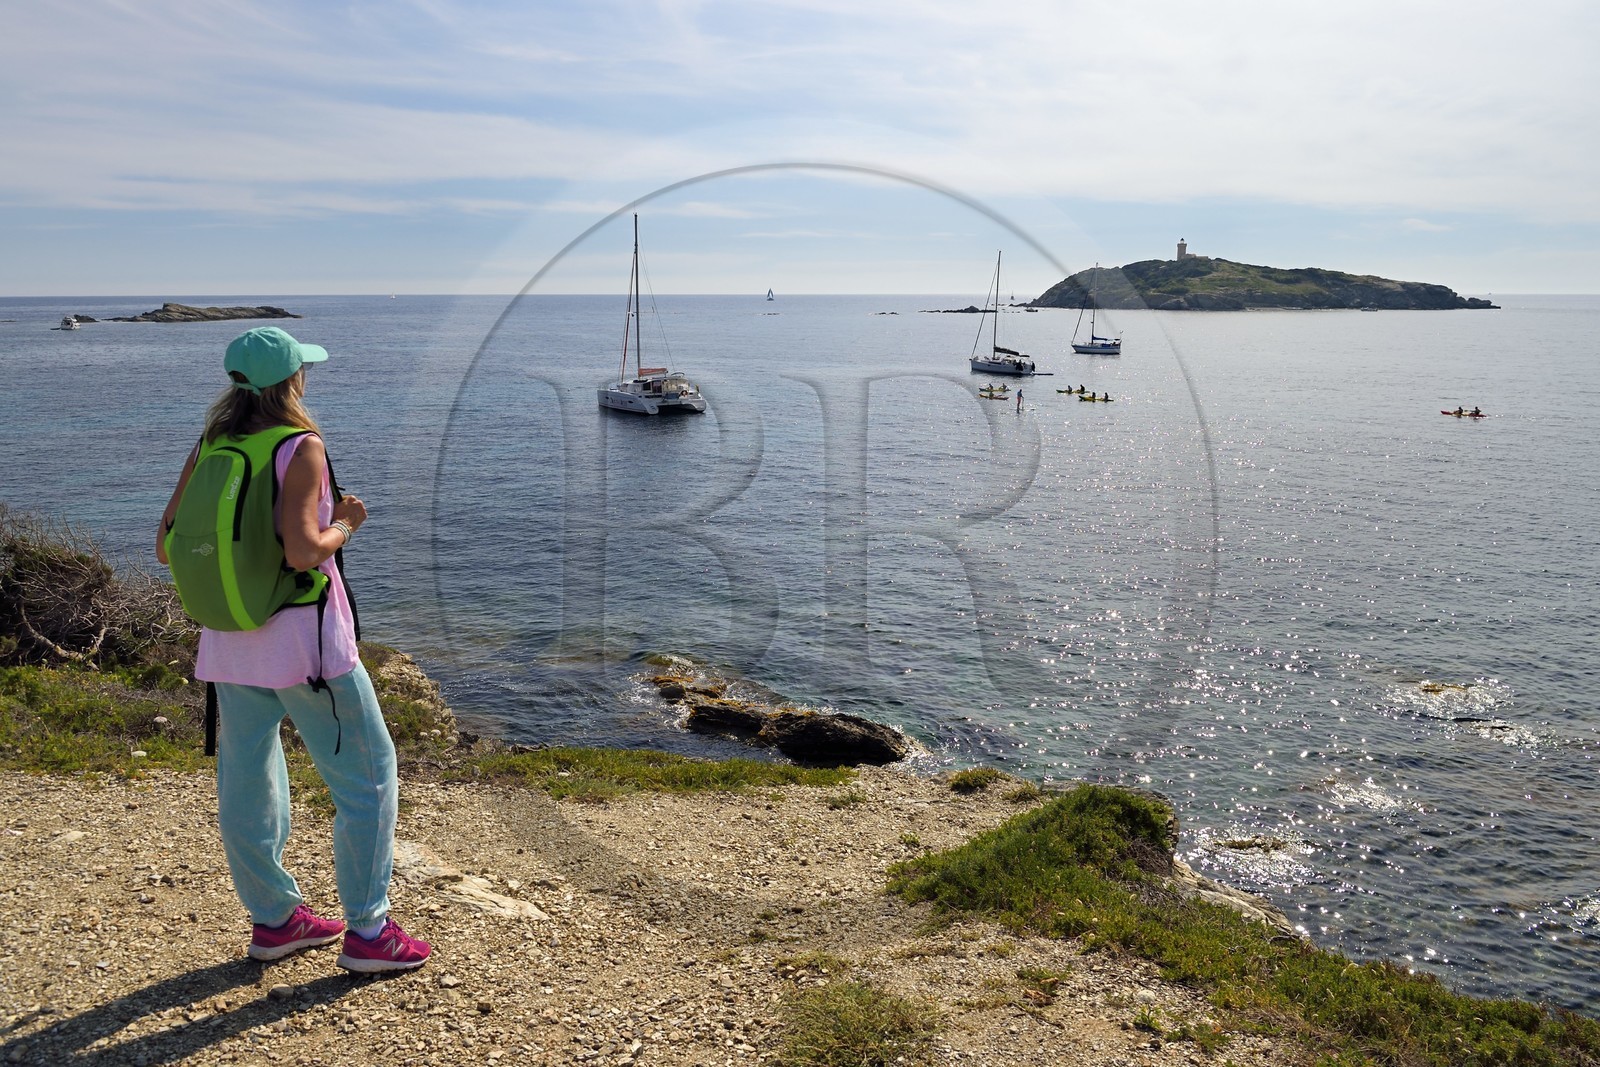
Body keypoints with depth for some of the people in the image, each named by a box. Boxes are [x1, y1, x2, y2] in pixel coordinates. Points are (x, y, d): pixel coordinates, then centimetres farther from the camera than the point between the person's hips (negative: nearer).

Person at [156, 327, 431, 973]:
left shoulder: (208, 450, 4)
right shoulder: (301, 448, -14)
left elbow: (167, 547, 5)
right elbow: (302, 551, -23)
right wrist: (346, 525, -5)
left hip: (231, 642, 7)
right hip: (302, 641, -7)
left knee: (245, 785, 16)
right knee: (367, 776, 6)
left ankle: (273, 919, 30)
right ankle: (367, 932, 10)